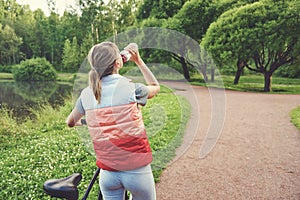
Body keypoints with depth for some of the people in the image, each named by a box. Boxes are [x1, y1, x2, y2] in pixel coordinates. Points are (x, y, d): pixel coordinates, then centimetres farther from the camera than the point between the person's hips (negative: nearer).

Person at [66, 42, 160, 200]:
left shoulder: (86, 94, -2)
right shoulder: (131, 88, -12)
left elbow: (70, 122, 15)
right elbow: (155, 87, 10)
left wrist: (79, 121, 37)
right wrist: (138, 60, 14)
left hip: (107, 173, 3)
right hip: (136, 170, -3)